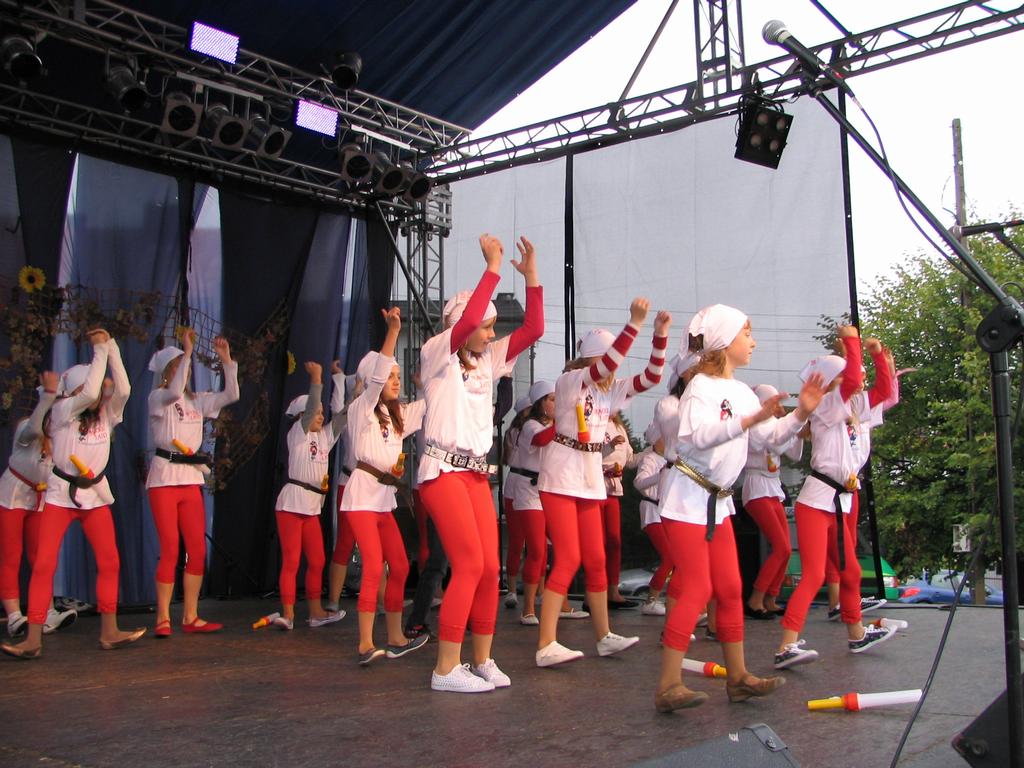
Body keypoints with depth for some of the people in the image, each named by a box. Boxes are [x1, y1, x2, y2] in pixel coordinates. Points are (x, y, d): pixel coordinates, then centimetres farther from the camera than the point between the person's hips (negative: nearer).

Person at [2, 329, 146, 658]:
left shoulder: (106, 413, 2)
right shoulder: (62, 411, -9)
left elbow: (123, 389, -16)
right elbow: (90, 393, -26)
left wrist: (111, 347, -15)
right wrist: (99, 349, -18)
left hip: (95, 495, 4)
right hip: (60, 494, -4)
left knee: (110, 562, 0)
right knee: (44, 565, -9)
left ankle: (109, 632, 9)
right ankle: (33, 639, -7)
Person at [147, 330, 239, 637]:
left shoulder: (197, 400, 13)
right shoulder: (158, 398, -4)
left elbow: (231, 395, 5)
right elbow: (174, 391, -26)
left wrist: (226, 360, -1)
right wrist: (187, 351, -25)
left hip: (192, 478, 6)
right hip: (164, 478, -6)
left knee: (198, 550, 3)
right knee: (170, 551, -7)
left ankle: (190, 617, 11)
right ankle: (162, 618, 2)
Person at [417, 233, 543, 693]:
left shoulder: (487, 360, 13)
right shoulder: (437, 354, -4)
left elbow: (533, 330, 9)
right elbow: (465, 320, -23)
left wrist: (530, 276, 2)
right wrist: (493, 267, -18)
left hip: (477, 472, 7)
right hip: (443, 469, -7)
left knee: (490, 568, 3)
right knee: (469, 565, -13)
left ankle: (482, 661, 14)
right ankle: (446, 668, -6)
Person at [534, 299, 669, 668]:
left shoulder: (610, 390, 9)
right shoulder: (569, 381, -11)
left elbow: (651, 378, 1)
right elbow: (605, 364, -29)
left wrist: (660, 335, -10)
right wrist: (634, 325, -34)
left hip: (591, 481, 7)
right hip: (561, 479, -7)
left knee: (596, 560, 12)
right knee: (569, 559, -14)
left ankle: (604, 636, 22)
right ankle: (546, 645, -12)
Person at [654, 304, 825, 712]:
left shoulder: (742, 392, 12)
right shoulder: (702, 386, -15)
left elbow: (772, 434, 15)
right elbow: (699, 435, -31)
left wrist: (801, 412, 0)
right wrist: (749, 420, -38)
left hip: (718, 501, 9)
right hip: (687, 499, -9)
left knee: (730, 589, 11)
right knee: (697, 589, -13)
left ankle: (738, 677, 20)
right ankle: (668, 686, -9)